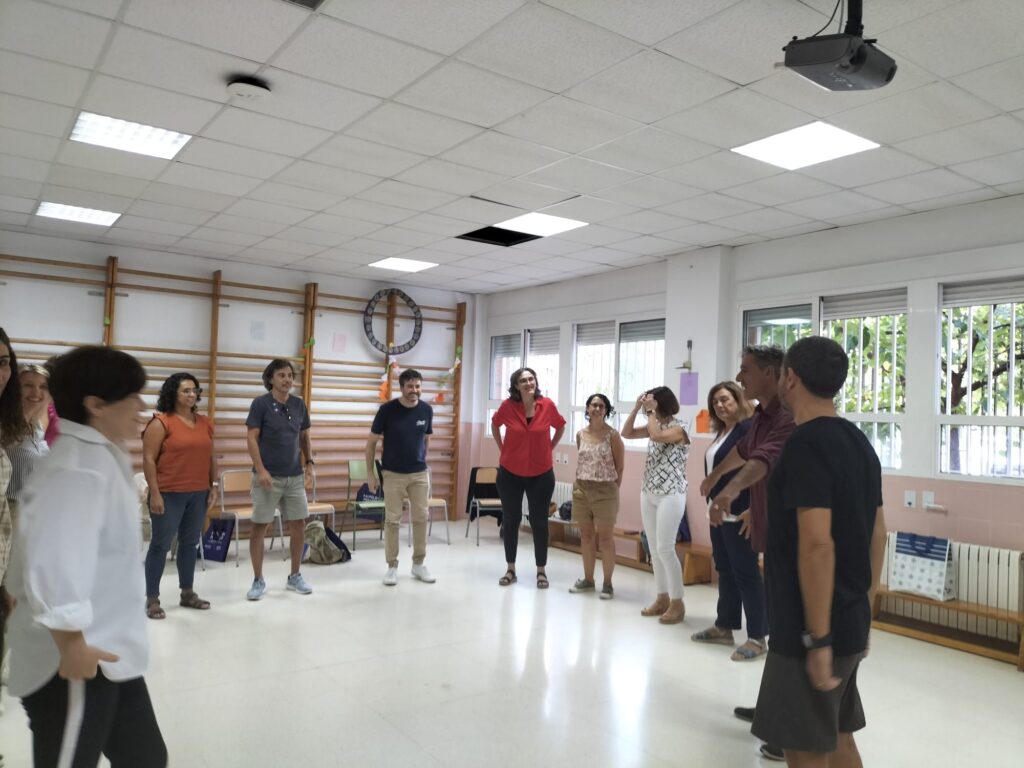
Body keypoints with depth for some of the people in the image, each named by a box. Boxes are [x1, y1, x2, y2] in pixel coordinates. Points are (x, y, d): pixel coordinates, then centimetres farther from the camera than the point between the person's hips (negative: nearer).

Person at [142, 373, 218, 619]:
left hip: (198, 494, 6)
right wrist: (155, 493, -15)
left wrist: (214, 486, 9)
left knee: (190, 543, 13)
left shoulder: (205, 423, 10)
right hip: (169, 494, -6)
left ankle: (187, 593, 24)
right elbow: (148, 459, -10)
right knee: (161, 544, 2)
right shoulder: (161, 422, -7)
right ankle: (152, 599, 11)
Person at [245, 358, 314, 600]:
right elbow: (251, 439, -11)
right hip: (268, 476, -5)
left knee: (299, 524, 7)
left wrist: (309, 463, 5)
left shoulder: (299, 404, 6)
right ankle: (258, 580, 13)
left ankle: (295, 576, 21)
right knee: (259, 526, 1)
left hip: (295, 476, 5)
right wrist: (261, 470, -18)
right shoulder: (261, 403, -8)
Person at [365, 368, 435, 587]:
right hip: (393, 474, -3)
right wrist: (370, 473, -5)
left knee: (421, 518, 7)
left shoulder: (427, 410, -3)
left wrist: (423, 462, 12)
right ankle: (392, 566, 14)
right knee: (392, 520, 2)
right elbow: (371, 442, -4)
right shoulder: (387, 410, -12)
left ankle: (418, 564, 20)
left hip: (420, 474, 3)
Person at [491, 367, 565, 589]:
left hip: (541, 475, 0)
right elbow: (495, 425, 11)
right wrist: (502, 449, 5)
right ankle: (510, 570, 23)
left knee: (539, 522, 7)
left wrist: (549, 449, 5)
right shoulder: (508, 406, -10)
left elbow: (560, 427, 10)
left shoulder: (548, 405, -9)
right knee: (510, 520, 9)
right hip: (510, 473, 0)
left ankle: (541, 571, 19)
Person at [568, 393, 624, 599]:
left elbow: (620, 467, -3)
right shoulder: (580, 434, 6)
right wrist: (579, 483, 9)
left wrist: (613, 490, -4)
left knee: (605, 537, 1)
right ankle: (588, 579, 23)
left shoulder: (612, 435, -7)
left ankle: (607, 583, 11)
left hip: (605, 490, -5)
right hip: (581, 489, 5)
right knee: (586, 535, 11)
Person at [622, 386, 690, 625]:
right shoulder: (655, 426, 11)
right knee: (654, 549, 10)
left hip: (670, 495, -8)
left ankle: (677, 602, 2)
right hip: (648, 493, 8)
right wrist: (636, 408, 1)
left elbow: (657, 436, -29)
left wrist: (650, 411, -17)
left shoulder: (678, 428, -11)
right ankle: (662, 598, 19)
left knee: (665, 549, -8)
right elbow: (626, 433, 10)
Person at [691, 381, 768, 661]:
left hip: (739, 514, -9)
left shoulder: (748, 428, -14)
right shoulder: (722, 432, 14)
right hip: (719, 513, 9)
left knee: (746, 573, -2)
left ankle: (757, 637, 7)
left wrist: (751, 511, -24)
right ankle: (724, 627, 28)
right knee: (725, 571, 16)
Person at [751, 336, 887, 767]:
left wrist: (817, 638, -21)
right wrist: (861, 610, 20)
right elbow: (877, 533, 14)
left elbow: (817, 545, -25)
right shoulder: (858, 441, 9)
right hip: (850, 622, 9)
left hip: (815, 629, -9)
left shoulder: (806, 443, -19)